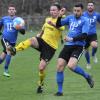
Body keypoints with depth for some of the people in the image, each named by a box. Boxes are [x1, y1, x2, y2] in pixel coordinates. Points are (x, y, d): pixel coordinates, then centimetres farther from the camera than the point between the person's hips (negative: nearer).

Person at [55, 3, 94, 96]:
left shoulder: (84, 21, -4)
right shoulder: (70, 18, 13)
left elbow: (84, 36, -15)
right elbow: (58, 25, 14)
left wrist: (72, 39, -25)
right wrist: (60, 16, -3)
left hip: (78, 46, -5)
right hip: (68, 46, 6)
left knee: (71, 66, -26)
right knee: (59, 66, -5)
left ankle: (87, 76, 2)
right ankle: (60, 91, 5)